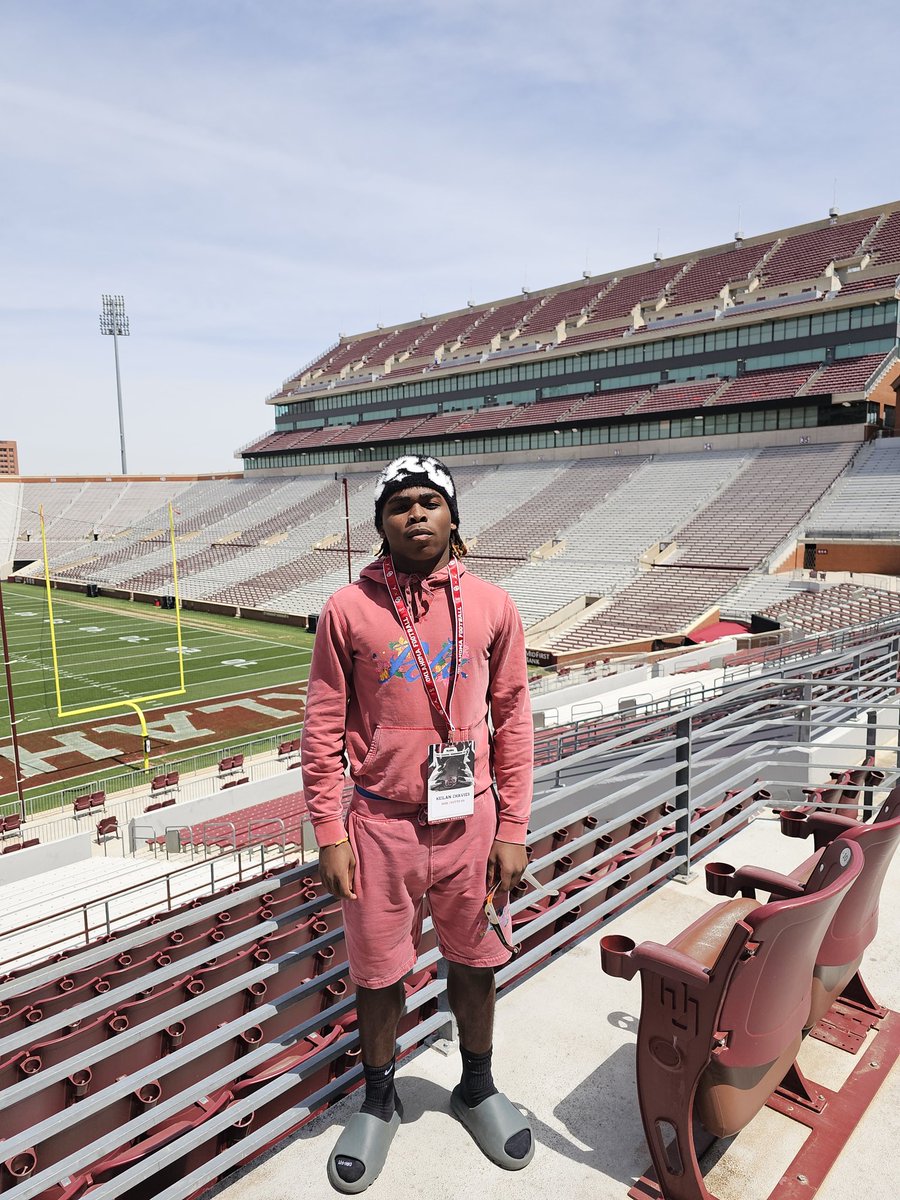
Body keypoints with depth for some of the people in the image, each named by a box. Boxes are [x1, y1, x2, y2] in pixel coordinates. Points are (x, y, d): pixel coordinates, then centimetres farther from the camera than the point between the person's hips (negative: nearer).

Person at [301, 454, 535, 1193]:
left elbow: (513, 721, 1)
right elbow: (324, 729, -2)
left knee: (475, 964, 18)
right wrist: (329, 834, -4)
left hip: (470, 823, 1)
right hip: (382, 826, -1)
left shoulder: (492, 607, -3)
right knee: (378, 972, 15)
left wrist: (512, 829, -1)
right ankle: (379, 1103, 44)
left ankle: (477, 1089, 47)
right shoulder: (348, 610, -6)